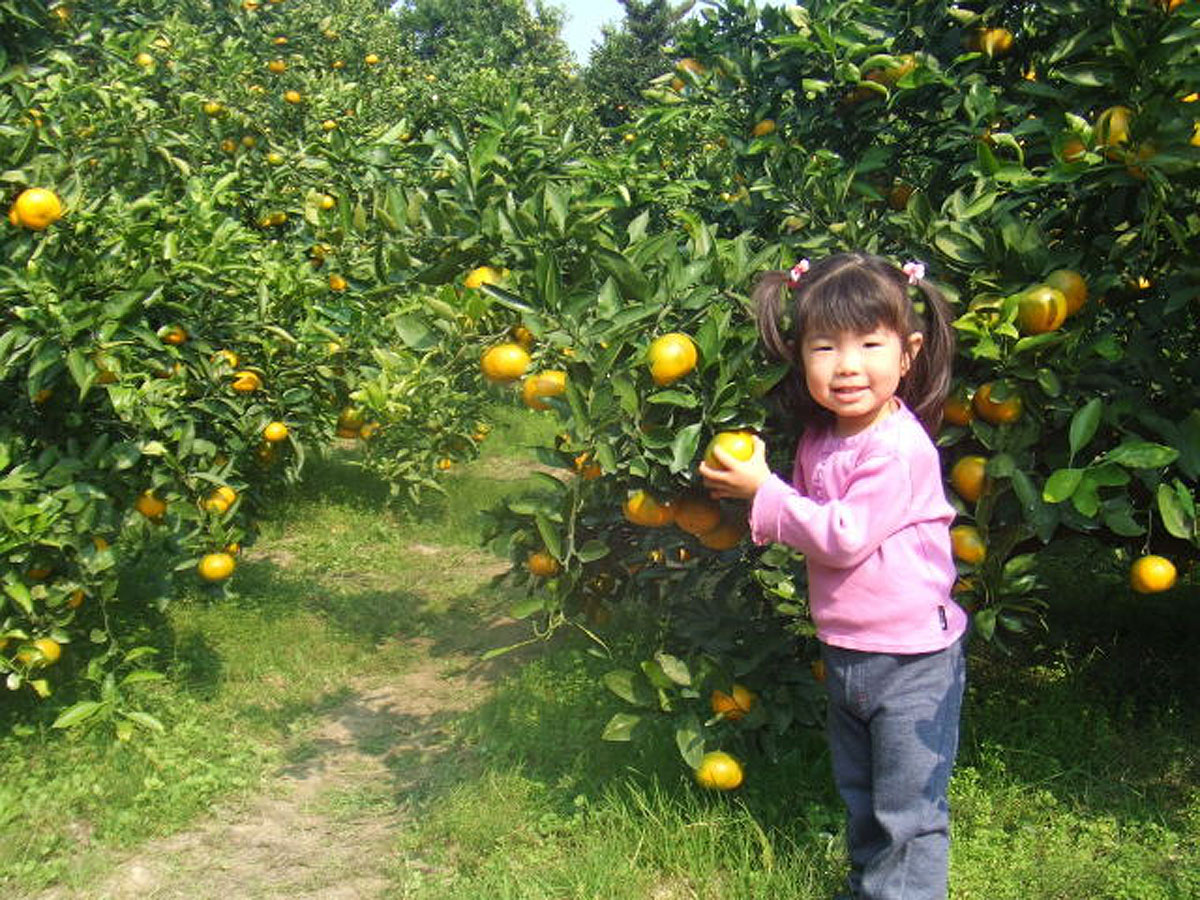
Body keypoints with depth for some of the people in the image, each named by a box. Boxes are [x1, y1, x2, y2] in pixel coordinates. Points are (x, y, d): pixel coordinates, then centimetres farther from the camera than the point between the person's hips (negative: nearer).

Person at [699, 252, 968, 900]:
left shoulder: (898, 447, -24)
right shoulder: (819, 439, 2)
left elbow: (843, 536, -26)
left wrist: (764, 493, -21)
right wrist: (752, 490, 0)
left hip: (911, 659, -8)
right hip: (845, 654, 9)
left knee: (908, 815, 2)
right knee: (860, 802, 25)